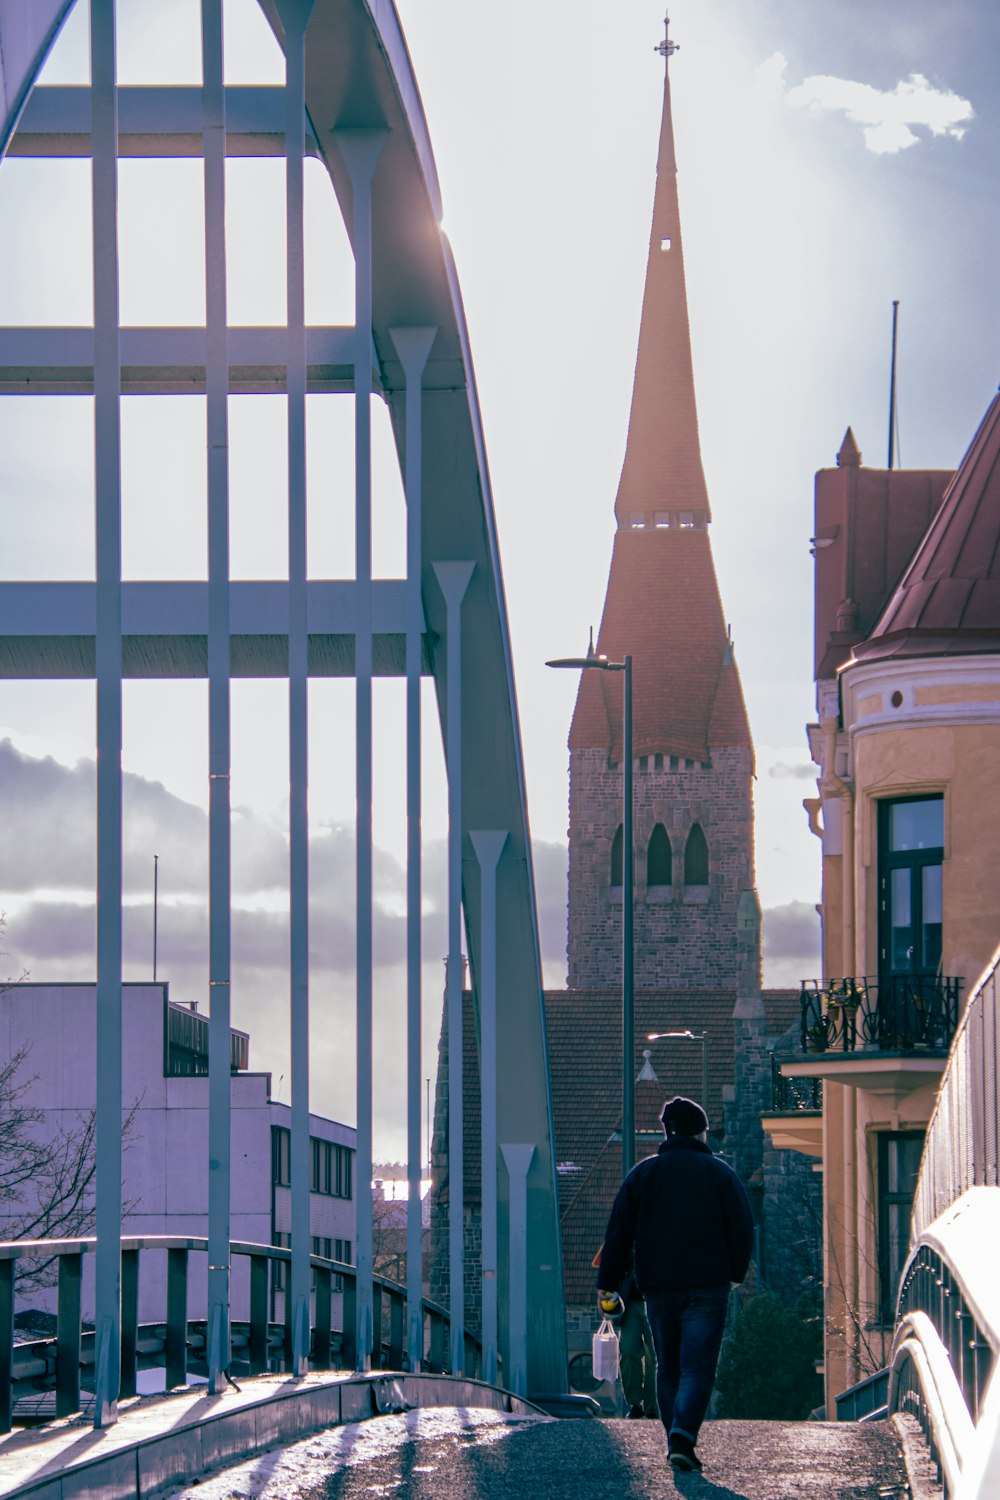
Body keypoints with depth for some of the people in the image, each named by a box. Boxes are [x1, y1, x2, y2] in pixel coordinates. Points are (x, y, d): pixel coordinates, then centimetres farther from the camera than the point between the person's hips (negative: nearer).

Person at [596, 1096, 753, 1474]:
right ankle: (683, 1436, -25)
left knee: (668, 1369, 14)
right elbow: (741, 1229, 1)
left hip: (658, 1288, 2)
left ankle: (677, 1442, 14)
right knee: (697, 1367, -6)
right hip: (707, 1287, -2)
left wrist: (608, 1281, 8)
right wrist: (736, 1272, 17)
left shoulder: (643, 1173, 7)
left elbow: (619, 1230, 5)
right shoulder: (719, 1173, 2)